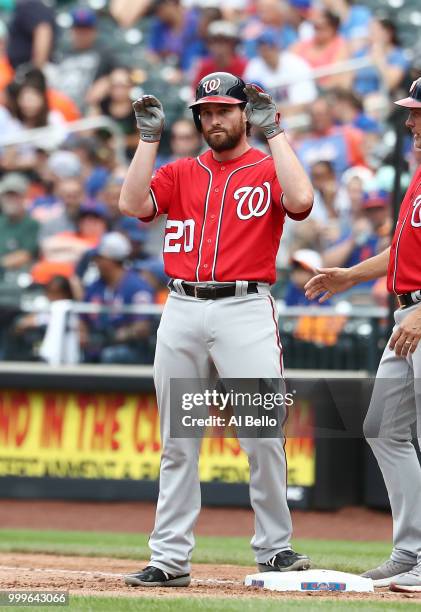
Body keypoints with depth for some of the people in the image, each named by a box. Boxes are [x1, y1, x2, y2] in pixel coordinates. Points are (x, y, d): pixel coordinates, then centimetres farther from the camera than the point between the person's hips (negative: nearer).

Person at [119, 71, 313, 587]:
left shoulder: (270, 169, 7)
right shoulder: (181, 173, 16)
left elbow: (300, 200, -15)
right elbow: (132, 204, 1)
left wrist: (273, 132, -9)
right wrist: (149, 138, 1)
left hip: (246, 308, -3)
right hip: (181, 309, 3)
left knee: (264, 436, -8)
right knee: (177, 444, 4)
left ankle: (274, 548, 4)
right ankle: (169, 559, 7)